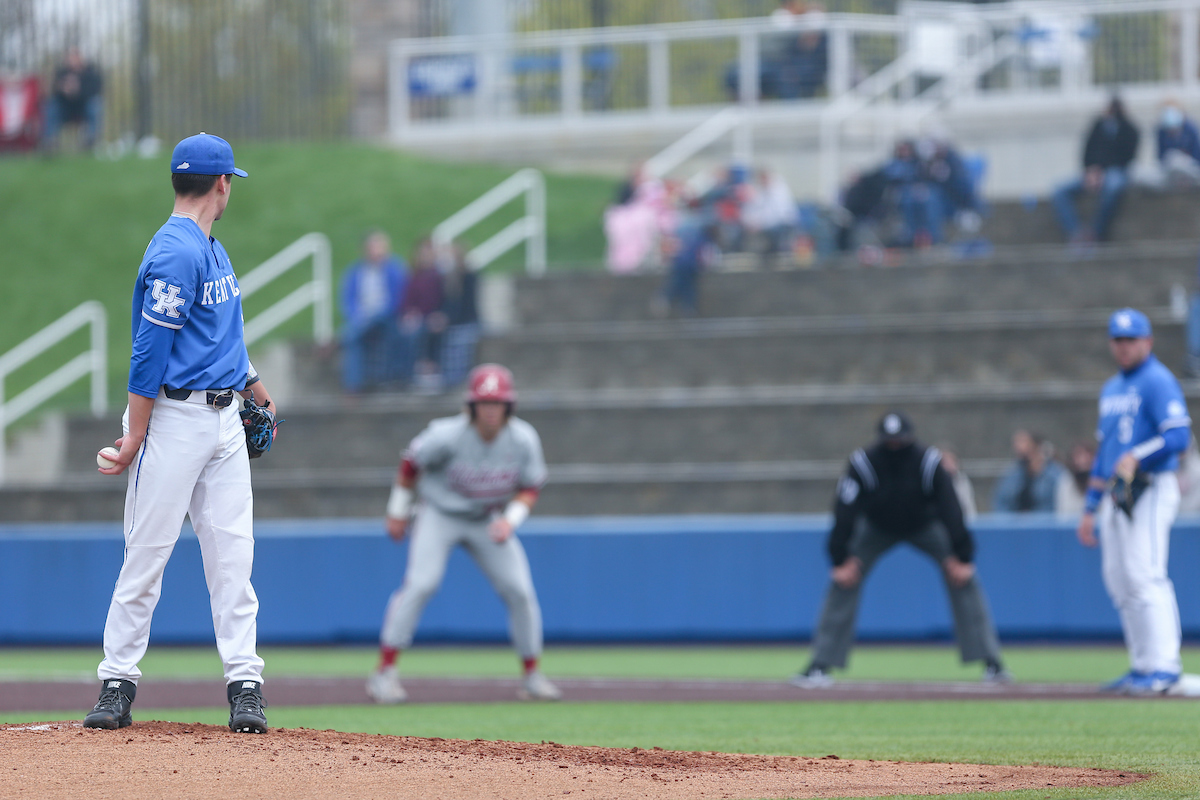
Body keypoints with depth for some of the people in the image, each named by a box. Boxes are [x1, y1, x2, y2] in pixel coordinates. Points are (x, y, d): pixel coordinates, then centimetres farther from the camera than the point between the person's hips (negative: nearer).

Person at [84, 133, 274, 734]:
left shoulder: (212, 249, 15)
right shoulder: (175, 252, -15)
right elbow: (151, 347, -18)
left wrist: (252, 384, 32)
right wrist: (135, 435, -19)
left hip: (224, 421, 8)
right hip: (175, 419, -8)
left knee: (233, 556, 2)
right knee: (146, 555, -2)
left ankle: (244, 684, 0)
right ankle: (118, 684, 4)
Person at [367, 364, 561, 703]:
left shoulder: (523, 440, -16)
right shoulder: (447, 436, -25)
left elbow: (530, 488, -2)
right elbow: (411, 463, -8)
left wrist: (510, 519, -20)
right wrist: (399, 510, 1)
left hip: (488, 521, 4)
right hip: (440, 514, -4)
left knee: (520, 591, -5)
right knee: (420, 583, -22)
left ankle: (532, 676, 12)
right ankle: (384, 672, -17)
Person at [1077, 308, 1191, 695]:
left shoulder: (1158, 382, -7)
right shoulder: (1111, 388, 21)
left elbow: (1178, 436, -19)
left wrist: (1136, 457, -31)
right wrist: (1091, 507, 23)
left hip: (1151, 490, -9)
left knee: (1145, 574, -16)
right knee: (1118, 580, 7)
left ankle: (1164, 666, -18)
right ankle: (1142, 666, 11)